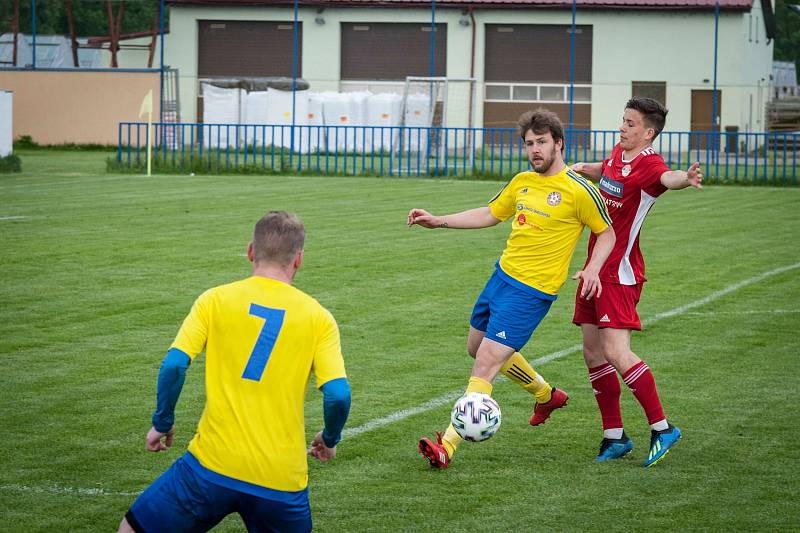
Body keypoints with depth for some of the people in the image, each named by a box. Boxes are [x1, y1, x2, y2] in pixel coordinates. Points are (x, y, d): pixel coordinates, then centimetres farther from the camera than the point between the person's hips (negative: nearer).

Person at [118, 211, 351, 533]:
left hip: (212, 466, -1)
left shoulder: (215, 299, 2)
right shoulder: (319, 317, 3)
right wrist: (330, 440, 13)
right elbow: (338, 395, -6)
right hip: (282, 480, 1)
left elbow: (173, 366, -8)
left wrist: (162, 423, 7)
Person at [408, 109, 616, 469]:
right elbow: (490, 214, 21)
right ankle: (546, 395, 43)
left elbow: (606, 233, -2)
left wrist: (593, 268, -19)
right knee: (478, 347, 24)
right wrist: (439, 221, 14)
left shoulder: (578, 191, -12)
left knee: (485, 365, -14)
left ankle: (447, 446, -16)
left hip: (530, 291, -9)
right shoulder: (522, 182, 8)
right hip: (502, 275, 9)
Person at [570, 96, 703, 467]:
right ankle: (614, 436, 16)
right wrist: (583, 169, 14)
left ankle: (662, 428, -5)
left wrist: (686, 179, -65)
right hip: (596, 269, 9)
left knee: (616, 352, -17)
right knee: (593, 351, 8)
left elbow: (666, 177, -43)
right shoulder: (618, 154, 8)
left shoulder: (648, 164, -18)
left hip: (620, 273, -9)